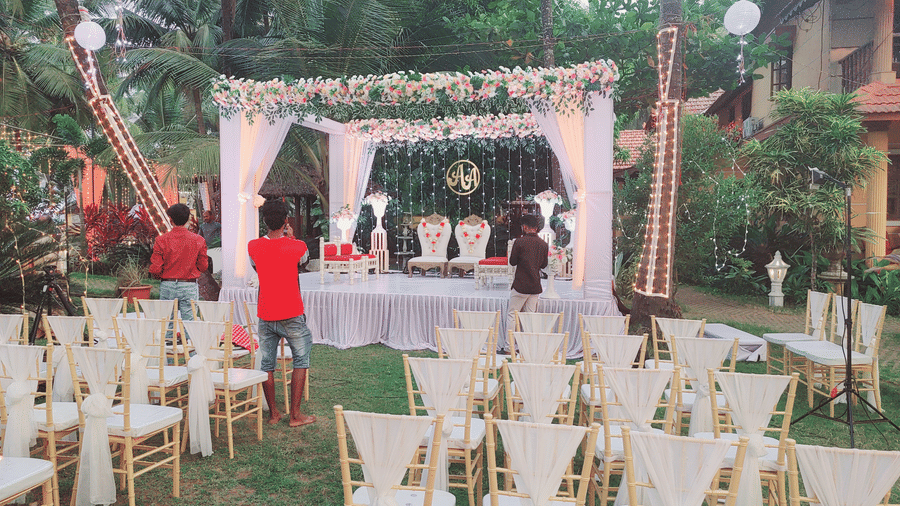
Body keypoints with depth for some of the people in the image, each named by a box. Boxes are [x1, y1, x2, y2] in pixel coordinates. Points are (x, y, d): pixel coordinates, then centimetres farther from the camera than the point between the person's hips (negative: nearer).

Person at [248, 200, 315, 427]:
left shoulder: (253, 246, -3)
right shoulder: (297, 246, -12)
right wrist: (290, 236, 21)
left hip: (265, 316, 3)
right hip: (291, 315, -3)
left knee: (267, 364, 13)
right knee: (300, 361, 10)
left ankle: (273, 413, 20)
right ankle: (295, 415, 9)